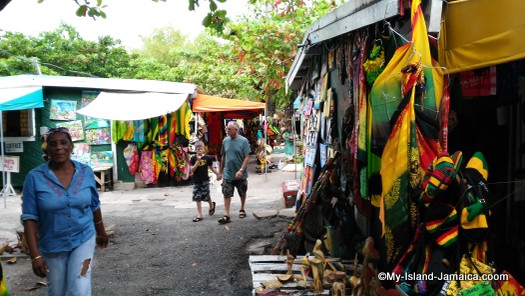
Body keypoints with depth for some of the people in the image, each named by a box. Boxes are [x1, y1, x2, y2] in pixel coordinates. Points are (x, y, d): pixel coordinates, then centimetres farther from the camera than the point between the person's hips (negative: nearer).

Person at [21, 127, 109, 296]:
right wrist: (35, 255, -18)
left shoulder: (86, 172, -6)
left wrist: (101, 232, 18)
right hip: (52, 245, 0)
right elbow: (30, 218, -13)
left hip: (84, 239, 0)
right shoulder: (35, 177, -13)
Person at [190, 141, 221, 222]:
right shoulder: (193, 158, -2)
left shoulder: (207, 158, -3)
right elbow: (192, 170, -9)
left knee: (206, 196, 1)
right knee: (197, 198, 2)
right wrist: (198, 161, -18)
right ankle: (199, 215, 9)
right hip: (196, 181, 1)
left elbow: (212, 168, 6)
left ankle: (211, 205, 35)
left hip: (205, 180, -1)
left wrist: (218, 174, 0)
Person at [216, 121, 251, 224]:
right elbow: (223, 157, 9)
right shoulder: (225, 140, 1)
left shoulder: (243, 141, -11)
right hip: (227, 174, 2)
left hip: (240, 174, -2)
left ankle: (242, 210, 36)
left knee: (242, 193, 15)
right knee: (226, 194, -2)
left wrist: (241, 170, -23)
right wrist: (220, 171, 11)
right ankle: (226, 215, 1)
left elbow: (247, 157, -13)